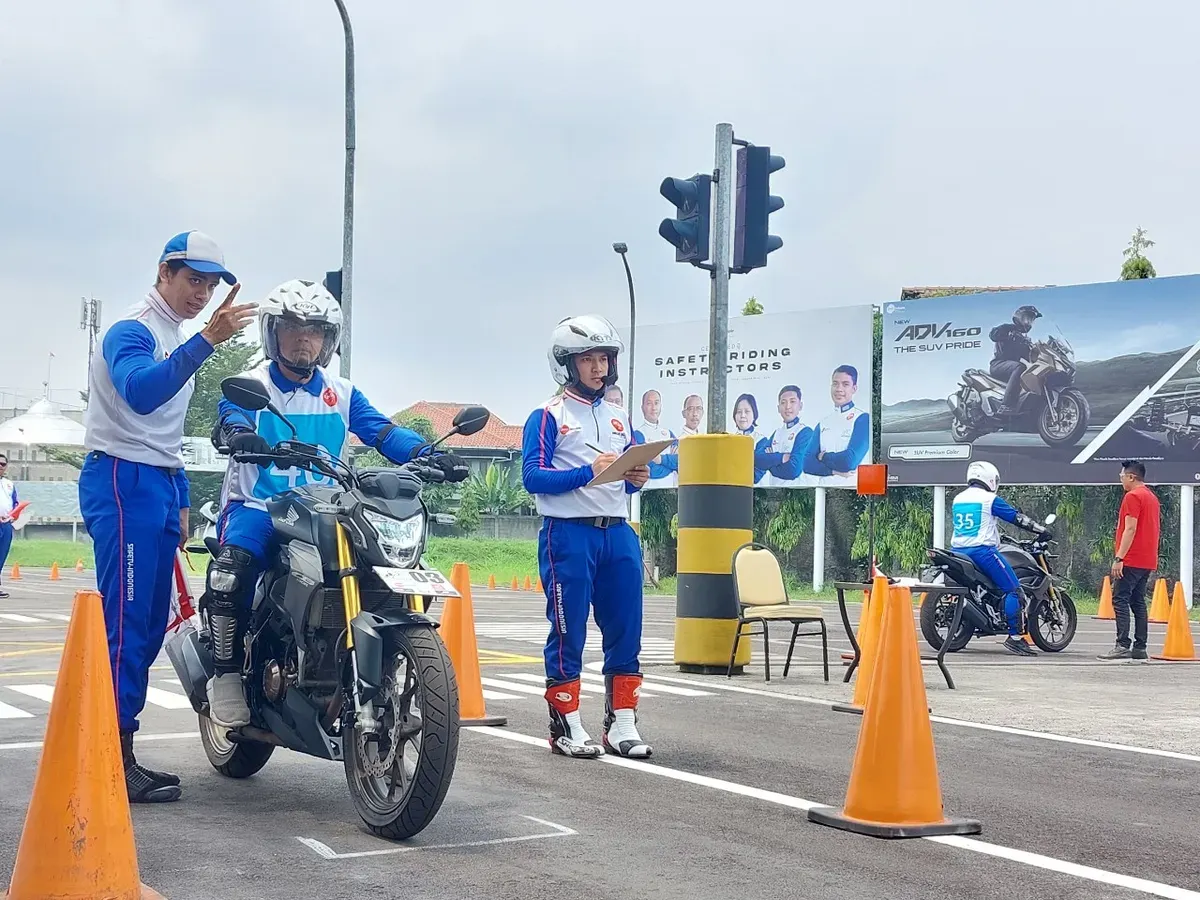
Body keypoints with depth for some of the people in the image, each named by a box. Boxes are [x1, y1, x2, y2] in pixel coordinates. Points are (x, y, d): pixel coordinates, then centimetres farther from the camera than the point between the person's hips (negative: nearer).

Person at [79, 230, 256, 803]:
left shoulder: (177, 343, 21)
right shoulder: (131, 331, -9)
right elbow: (140, 392, -32)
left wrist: (181, 502, 23)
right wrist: (205, 341, -41)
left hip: (160, 487, 9)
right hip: (122, 481, -9)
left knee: (150, 628, 7)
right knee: (126, 623, -13)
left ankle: (117, 755, 11)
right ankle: (113, 760, -12)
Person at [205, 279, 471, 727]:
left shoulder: (341, 394, 15)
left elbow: (382, 431, 2)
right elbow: (229, 417, -18)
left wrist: (429, 456, -17)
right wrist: (237, 434, -44)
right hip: (257, 507, -4)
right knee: (232, 569, -34)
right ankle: (227, 674, -16)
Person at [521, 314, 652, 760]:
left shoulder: (618, 417, 19)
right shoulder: (548, 416, -1)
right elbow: (532, 477, -11)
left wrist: (636, 479, -1)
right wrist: (588, 472, -20)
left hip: (617, 534, 6)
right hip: (568, 534, -6)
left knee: (626, 632, 5)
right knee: (568, 634, -1)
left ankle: (622, 724, 12)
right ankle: (566, 727, 6)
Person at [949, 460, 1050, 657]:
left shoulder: (957, 500, 16)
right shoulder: (990, 499, -5)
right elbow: (1017, 518, -3)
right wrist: (1042, 530, 8)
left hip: (958, 551, 8)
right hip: (982, 551, -7)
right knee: (1013, 589, -6)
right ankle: (1015, 637, -15)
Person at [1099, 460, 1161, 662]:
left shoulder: (1132, 496, -10)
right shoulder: (1152, 497, 19)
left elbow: (1130, 529, -18)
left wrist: (1119, 558, -20)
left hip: (1132, 561, -9)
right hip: (1148, 561, 9)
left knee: (1120, 600, -10)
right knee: (1138, 602, 10)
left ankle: (1123, 645, -18)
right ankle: (1140, 648, 7)